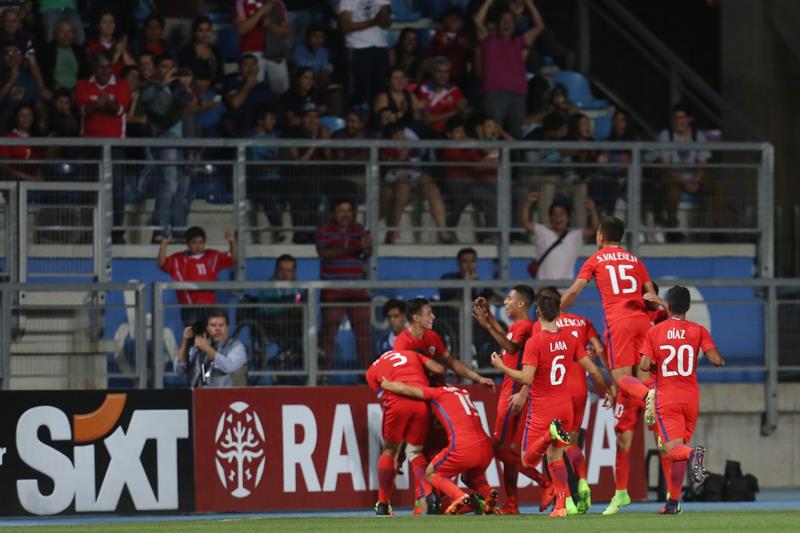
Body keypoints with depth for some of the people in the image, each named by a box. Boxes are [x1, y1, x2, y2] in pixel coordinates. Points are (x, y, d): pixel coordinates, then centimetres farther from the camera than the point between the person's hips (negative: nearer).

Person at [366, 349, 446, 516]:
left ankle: (383, 505, 16)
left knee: (389, 450, 17)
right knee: (414, 451, 18)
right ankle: (430, 494, -4)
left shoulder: (372, 370, 24)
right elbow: (439, 370, 18)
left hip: (397, 401, -2)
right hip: (422, 401, 2)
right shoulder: (412, 354, 31)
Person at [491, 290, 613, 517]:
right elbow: (593, 371, 3)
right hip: (565, 405, 5)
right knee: (555, 456, 16)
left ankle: (551, 433, -25)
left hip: (542, 408, -5)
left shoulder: (534, 342, -15)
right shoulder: (570, 339, 0)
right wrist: (607, 390, 22)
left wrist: (501, 367, -7)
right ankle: (563, 504, 3)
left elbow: (526, 378, -22)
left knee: (528, 459, 4)